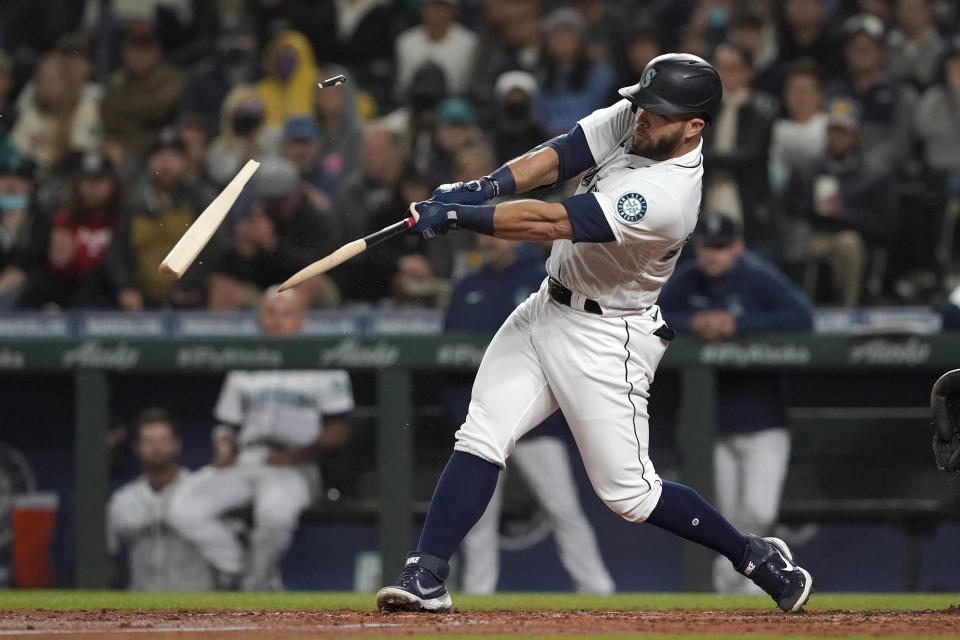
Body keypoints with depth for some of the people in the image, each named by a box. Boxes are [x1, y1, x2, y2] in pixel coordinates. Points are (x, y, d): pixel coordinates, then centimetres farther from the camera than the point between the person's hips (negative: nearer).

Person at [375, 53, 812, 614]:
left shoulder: (668, 195, -30)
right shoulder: (633, 120, -6)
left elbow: (549, 223, -32)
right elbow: (560, 156, -5)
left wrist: (456, 215, -30)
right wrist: (486, 186, -23)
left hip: (606, 339, -8)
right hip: (548, 309, 8)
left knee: (628, 492, -1)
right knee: (480, 440, -5)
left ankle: (758, 558, 16)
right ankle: (426, 578, -6)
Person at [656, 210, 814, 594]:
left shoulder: (760, 279, -12)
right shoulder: (687, 281, 2)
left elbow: (802, 318, -24)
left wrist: (737, 324, -26)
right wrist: (690, 323, -17)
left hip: (763, 421, -4)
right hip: (717, 424, 4)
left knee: (758, 514, -15)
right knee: (730, 517, 8)